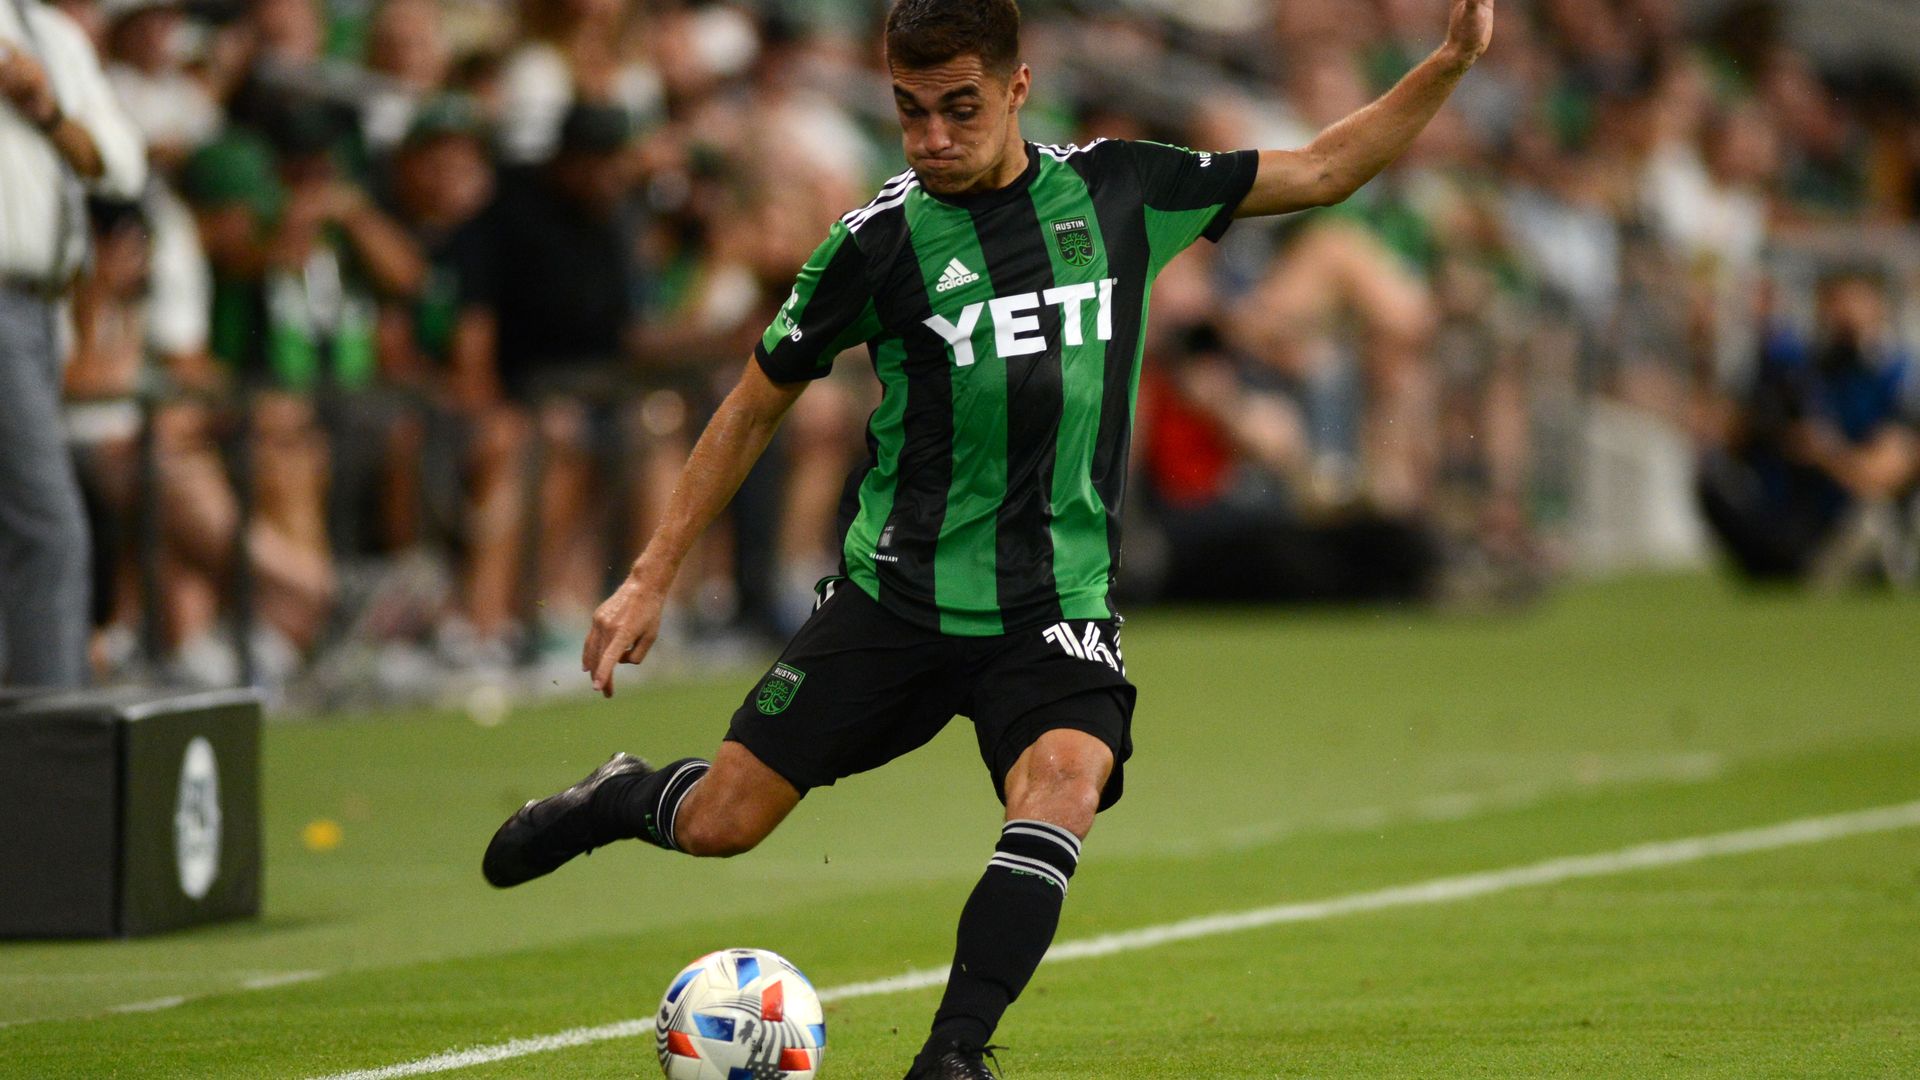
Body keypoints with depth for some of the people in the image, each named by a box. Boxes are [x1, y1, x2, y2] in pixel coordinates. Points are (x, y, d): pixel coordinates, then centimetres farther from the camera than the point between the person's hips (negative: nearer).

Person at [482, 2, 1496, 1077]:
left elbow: (1325, 170, 11)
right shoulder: (881, 241, -5)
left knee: (1066, 779, -30)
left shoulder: (1119, 191, 1)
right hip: (894, 596, 0)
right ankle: (623, 798, 37)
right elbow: (755, 408, 6)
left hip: (1055, 607, 0)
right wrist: (652, 579, 4)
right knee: (720, 824, 0)